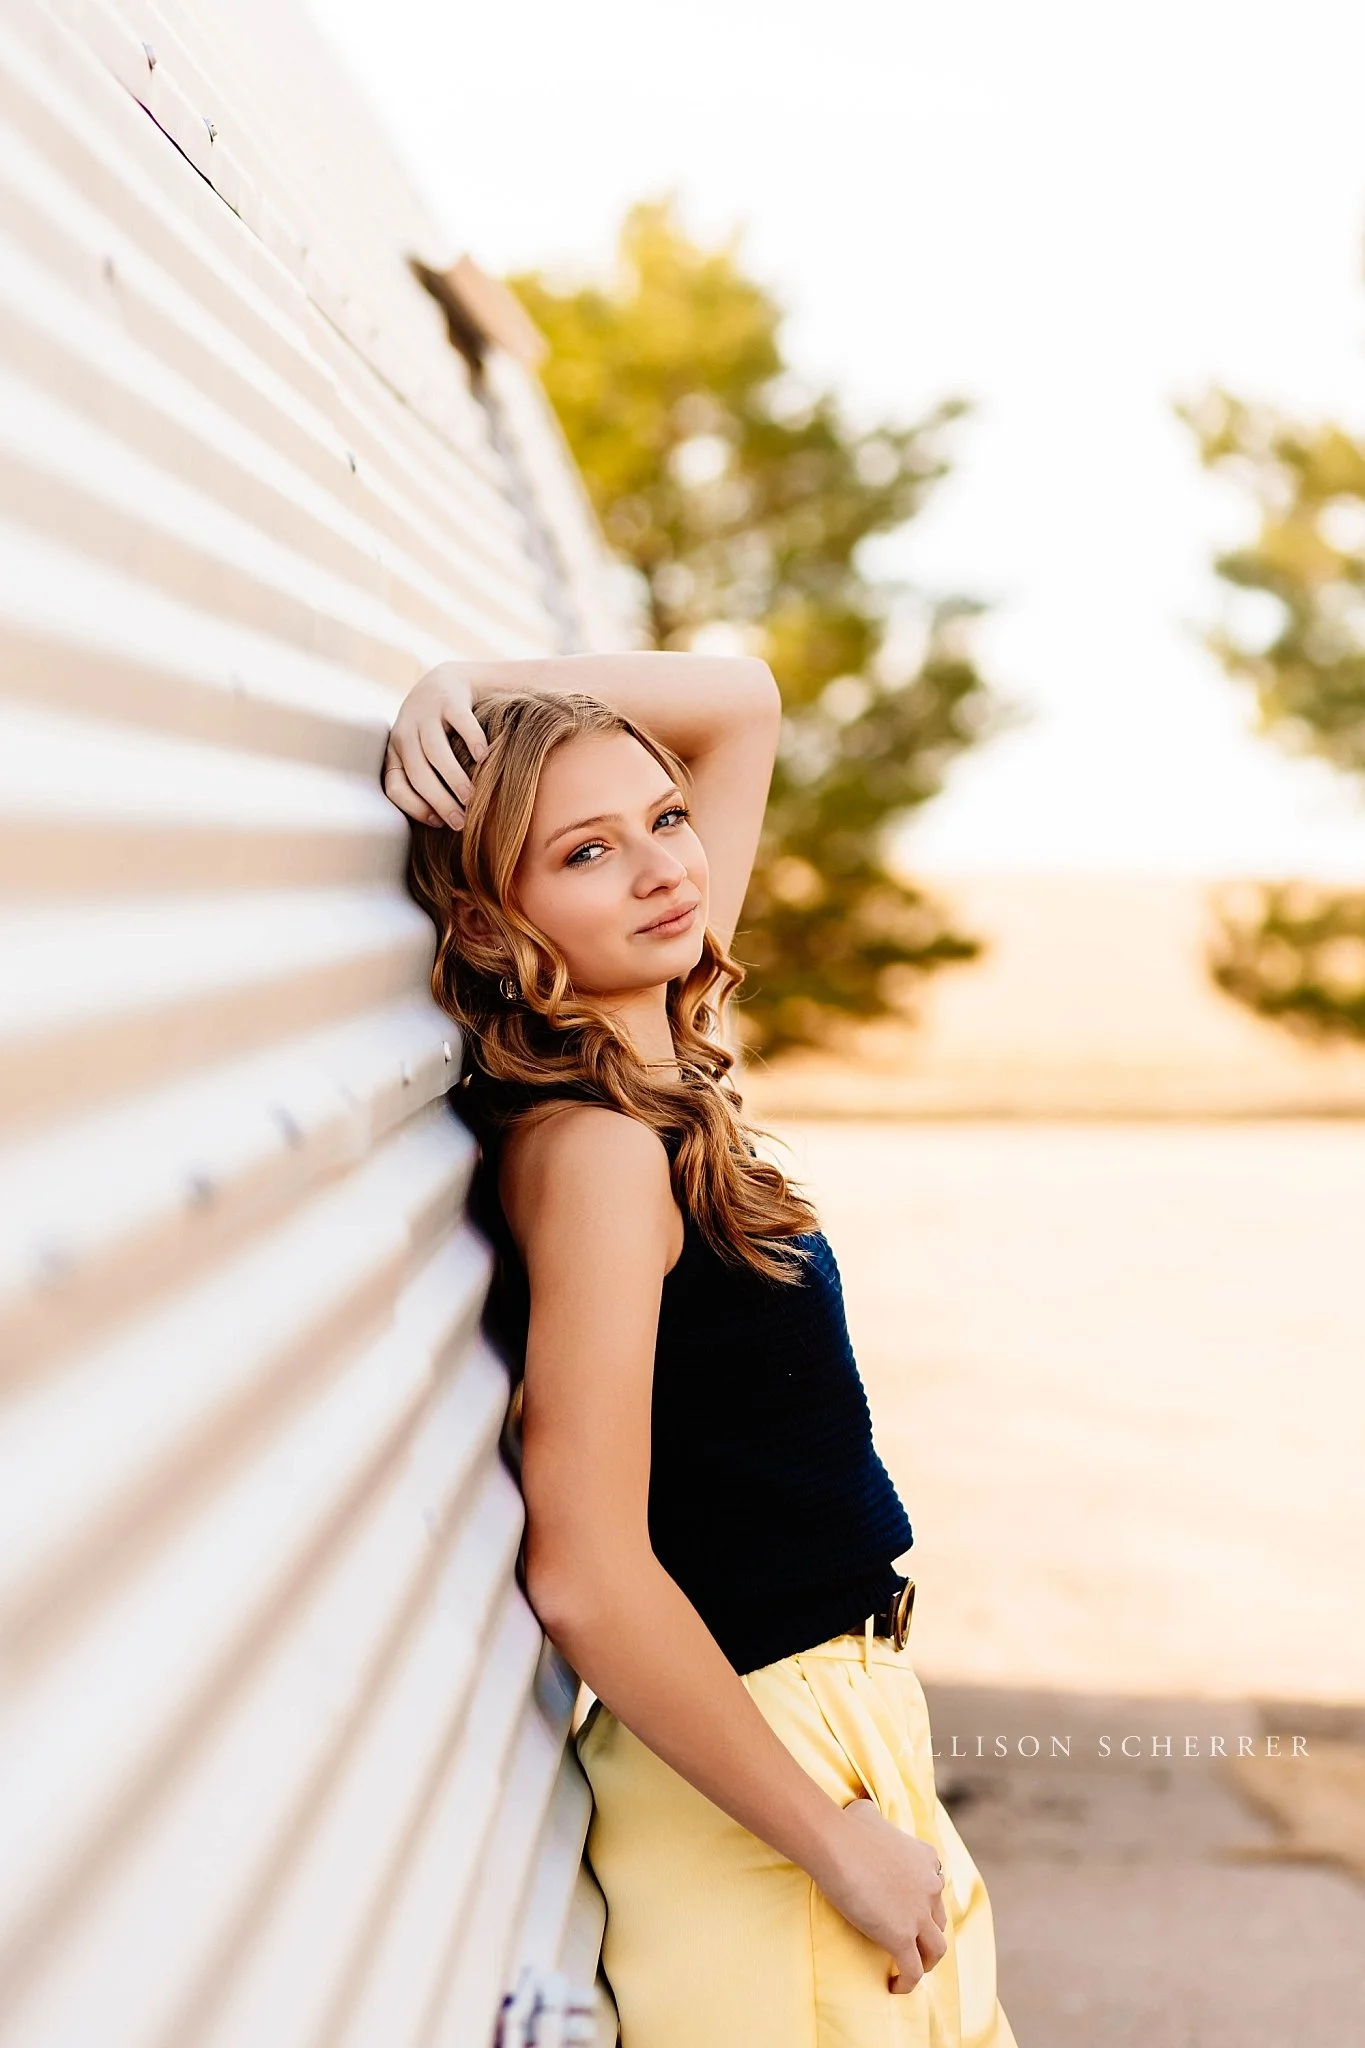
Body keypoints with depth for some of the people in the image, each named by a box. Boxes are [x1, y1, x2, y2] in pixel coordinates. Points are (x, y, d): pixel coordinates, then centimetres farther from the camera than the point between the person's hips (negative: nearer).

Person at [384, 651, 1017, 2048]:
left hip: (844, 1710, 9)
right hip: (752, 1768, -8)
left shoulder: (662, 1069, 2)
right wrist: (837, 1837, -18)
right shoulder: (592, 1146, -22)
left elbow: (741, 705, 12)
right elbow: (584, 1578, -27)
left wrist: (469, 688, -4)